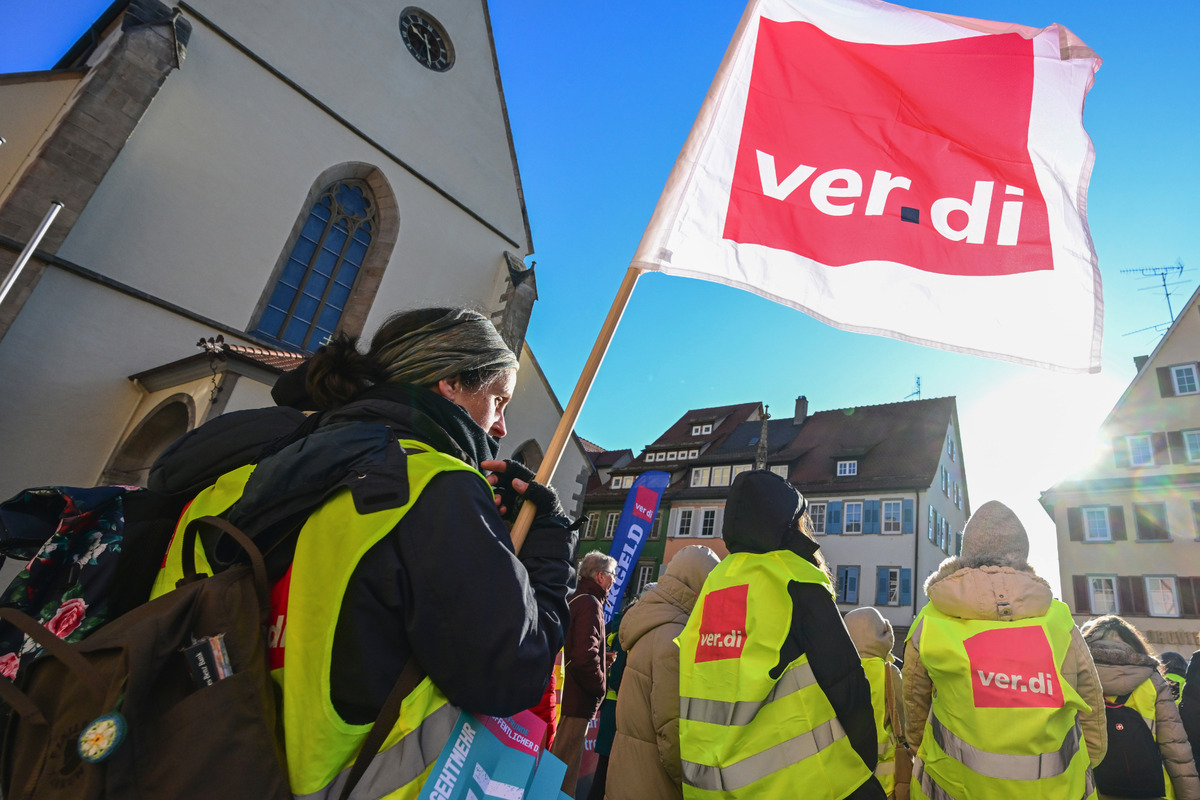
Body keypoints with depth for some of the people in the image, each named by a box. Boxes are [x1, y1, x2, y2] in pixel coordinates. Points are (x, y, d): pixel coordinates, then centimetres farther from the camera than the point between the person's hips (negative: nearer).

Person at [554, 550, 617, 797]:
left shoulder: (572, 600, 12)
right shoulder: (590, 604, -18)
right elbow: (585, 657, -28)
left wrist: (602, 659, 15)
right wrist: (599, 688, -12)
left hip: (563, 694, 9)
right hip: (577, 702, -9)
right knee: (565, 769, 1)